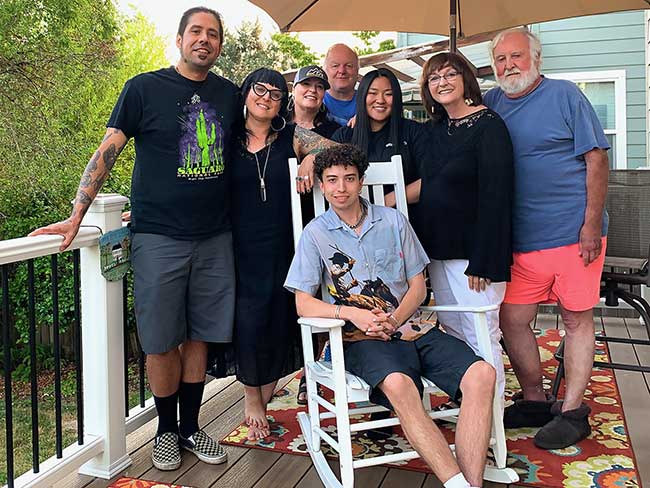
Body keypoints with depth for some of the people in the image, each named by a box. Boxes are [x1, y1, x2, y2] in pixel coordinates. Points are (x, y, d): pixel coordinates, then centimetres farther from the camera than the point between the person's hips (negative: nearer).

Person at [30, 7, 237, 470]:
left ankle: (191, 427, 27)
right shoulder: (145, 88, -1)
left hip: (215, 239, 3)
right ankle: (166, 430, 25)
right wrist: (77, 214, -8)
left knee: (200, 335, 10)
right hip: (158, 237, -3)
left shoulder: (229, 94, 10)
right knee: (162, 341, 4)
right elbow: (107, 152, -3)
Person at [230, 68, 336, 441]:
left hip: (283, 245, 1)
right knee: (248, 319, -3)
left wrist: (312, 158, -15)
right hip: (242, 246, 0)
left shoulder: (292, 137, 6)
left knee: (279, 319, 5)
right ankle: (253, 397, 20)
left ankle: (261, 398, 27)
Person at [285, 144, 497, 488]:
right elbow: (303, 304, 1)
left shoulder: (393, 220, 13)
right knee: (399, 384, -37)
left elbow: (417, 286, 13)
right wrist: (352, 313, -16)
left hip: (410, 327, 4)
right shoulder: (315, 234, 6)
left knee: (482, 374, -22)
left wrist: (393, 321, -8)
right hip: (362, 339, -3)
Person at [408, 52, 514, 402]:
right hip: (438, 247, 8)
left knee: (480, 335, -2)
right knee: (452, 333, 14)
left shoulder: (488, 125, -9)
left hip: (472, 250, -8)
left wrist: (482, 260, -20)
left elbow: (495, 196, -16)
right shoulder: (435, 129, 14)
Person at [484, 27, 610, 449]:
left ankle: (572, 412, 18)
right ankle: (535, 401, 23)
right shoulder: (491, 104, 10)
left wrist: (592, 224, -13)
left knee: (577, 320, 6)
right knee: (512, 321, 4)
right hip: (520, 237, 5)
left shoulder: (564, 95, -2)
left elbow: (597, 159, -5)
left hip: (573, 232, -4)